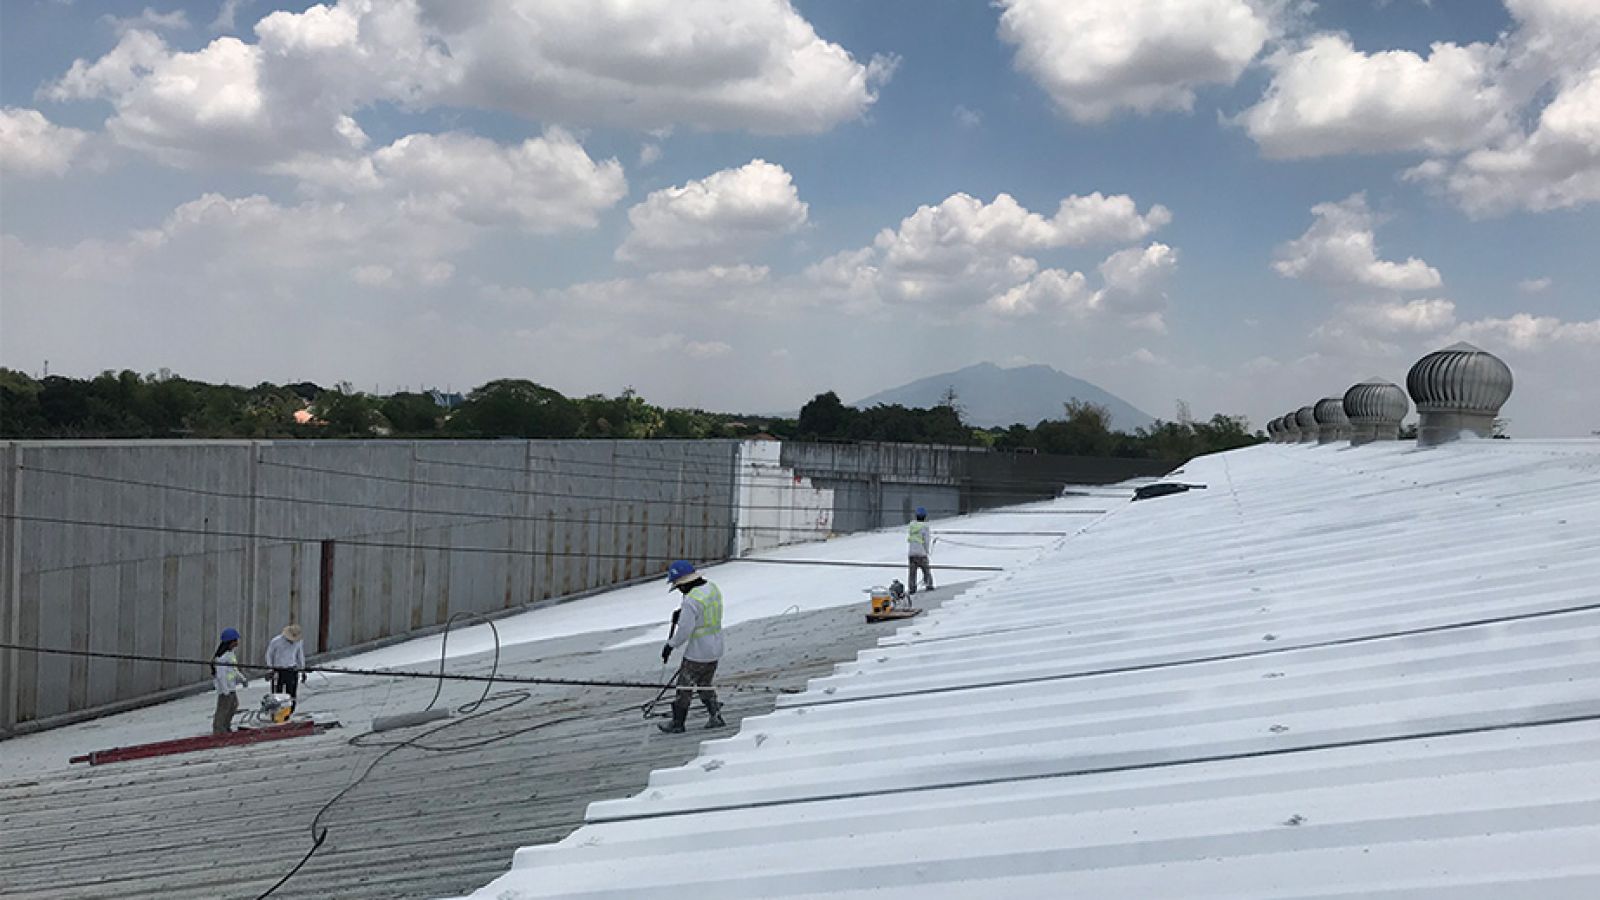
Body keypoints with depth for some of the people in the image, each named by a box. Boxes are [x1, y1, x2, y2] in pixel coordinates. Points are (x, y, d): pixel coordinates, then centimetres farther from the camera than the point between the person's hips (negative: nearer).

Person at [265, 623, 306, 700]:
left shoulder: (298, 643, 3)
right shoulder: (275, 641, -8)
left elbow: (301, 657, 16)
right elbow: (269, 655, 3)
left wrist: (302, 671, 18)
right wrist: (269, 669, 1)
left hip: (292, 672, 3)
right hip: (278, 672, -3)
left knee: (291, 695, 2)